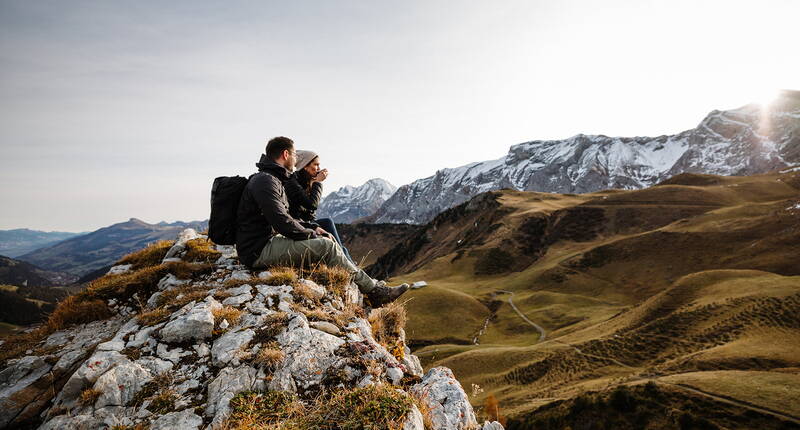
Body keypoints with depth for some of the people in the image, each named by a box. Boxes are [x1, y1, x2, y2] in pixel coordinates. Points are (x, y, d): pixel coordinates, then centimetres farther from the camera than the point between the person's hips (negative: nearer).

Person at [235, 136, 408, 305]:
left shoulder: (273, 180, 19)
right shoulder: (264, 181, -16)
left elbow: (285, 219, 22)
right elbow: (283, 223, -23)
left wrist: (313, 228, 9)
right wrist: (312, 234, -9)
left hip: (267, 243, 11)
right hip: (259, 250, -11)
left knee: (327, 243, 5)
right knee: (326, 246, -18)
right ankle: (374, 290, -7)